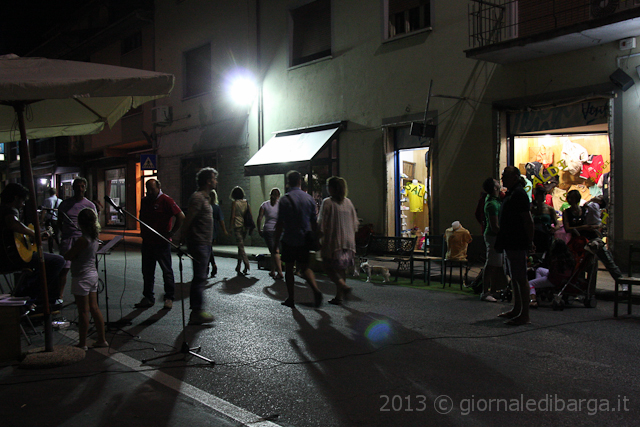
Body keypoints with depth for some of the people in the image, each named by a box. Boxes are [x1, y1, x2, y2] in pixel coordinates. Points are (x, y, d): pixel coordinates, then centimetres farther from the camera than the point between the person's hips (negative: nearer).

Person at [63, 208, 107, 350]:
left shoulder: (82, 240, -20)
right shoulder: (95, 238, 5)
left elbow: (68, 257, -14)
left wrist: (70, 251, 4)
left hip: (81, 277, -8)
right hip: (93, 273, 8)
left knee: (83, 311, 0)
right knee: (94, 308, 14)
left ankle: (82, 343, 9)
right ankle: (102, 339, 20)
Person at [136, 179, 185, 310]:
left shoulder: (166, 200, -10)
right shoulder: (145, 202, 12)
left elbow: (181, 216, -14)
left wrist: (172, 232, -13)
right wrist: (142, 233, 12)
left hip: (162, 243, -7)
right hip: (147, 242, 7)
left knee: (167, 271, 2)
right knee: (147, 272, 11)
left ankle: (169, 298, 10)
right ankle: (148, 298, 21)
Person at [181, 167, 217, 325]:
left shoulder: (205, 198, 18)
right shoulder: (197, 197, -14)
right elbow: (187, 220, -18)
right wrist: (183, 239, -19)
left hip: (204, 244, 10)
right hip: (199, 243, -10)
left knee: (200, 277, 12)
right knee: (199, 277, -8)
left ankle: (197, 311, 18)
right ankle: (197, 312, -5)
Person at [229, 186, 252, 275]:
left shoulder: (234, 202, -6)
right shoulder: (246, 202, 8)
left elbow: (232, 216, -9)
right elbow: (250, 215, 6)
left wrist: (230, 227, -2)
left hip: (237, 226, -5)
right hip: (245, 226, 5)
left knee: (241, 246, -5)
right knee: (241, 246, 15)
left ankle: (247, 267, -18)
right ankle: (238, 267, 21)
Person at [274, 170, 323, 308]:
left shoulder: (285, 200, -9)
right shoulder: (309, 198, 2)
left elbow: (280, 223, -9)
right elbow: (314, 221, 6)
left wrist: (276, 240, -1)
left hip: (289, 240, -3)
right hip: (305, 240, 3)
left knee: (289, 269, 9)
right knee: (305, 267, 12)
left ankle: (290, 298, 14)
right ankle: (316, 290, -11)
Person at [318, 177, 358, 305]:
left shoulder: (327, 202, -10)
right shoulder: (348, 202, 7)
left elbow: (322, 225, -11)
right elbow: (355, 224, 11)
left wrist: (318, 238, 2)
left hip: (333, 241, -6)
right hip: (348, 241, 6)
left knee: (328, 266, 6)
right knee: (341, 267, 13)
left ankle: (343, 286, -15)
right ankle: (339, 296, 14)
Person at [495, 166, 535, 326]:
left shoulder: (519, 193, -15)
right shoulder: (511, 193, 17)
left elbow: (528, 220, -20)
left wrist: (530, 241, -20)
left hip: (517, 244, -11)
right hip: (510, 243, 11)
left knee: (521, 279, -7)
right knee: (515, 278, 17)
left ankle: (524, 315, -2)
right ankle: (517, 309, 27)